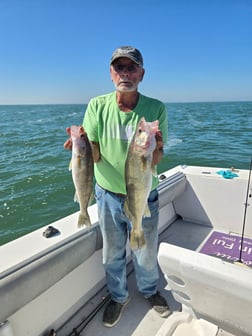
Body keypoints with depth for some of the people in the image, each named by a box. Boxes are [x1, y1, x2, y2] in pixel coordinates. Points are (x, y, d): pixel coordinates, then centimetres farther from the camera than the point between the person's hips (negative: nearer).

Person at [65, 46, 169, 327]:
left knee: (146, 254, 19)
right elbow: (95, 156, -11)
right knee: (112, 254, 20)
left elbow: (156, 161, -14)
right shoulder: (97, 106, -8)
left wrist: (154, 147, -36)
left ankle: (149, 291, 52)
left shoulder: (155, 108, -11)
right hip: (108, 195, 1)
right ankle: (118, 296, 49)